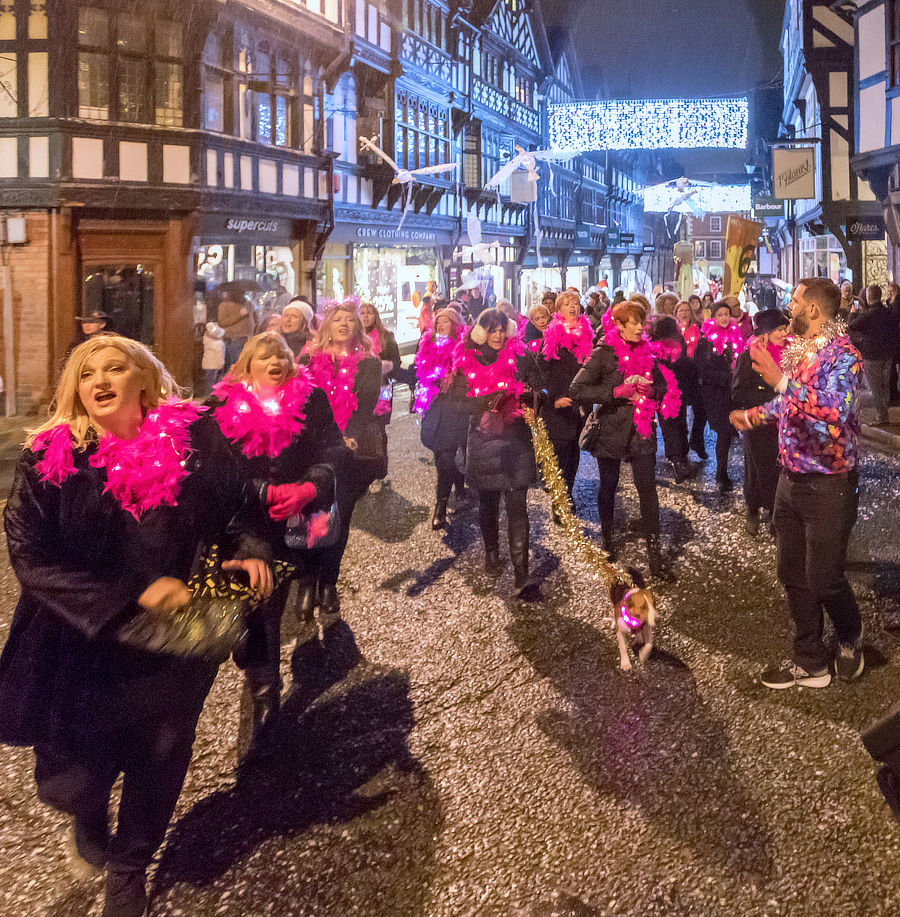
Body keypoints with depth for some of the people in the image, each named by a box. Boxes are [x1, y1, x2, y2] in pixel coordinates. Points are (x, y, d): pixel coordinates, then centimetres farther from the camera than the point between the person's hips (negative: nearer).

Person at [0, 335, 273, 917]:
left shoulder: (196, 439, -5)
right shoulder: (51, 461, -9)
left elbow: (241, 508, 7)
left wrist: (250, 552, -15)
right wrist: (134, 595, -24)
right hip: (84, 649, -1)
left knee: (158, 769, 16)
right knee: (70, 783, 5)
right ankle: (90, 819, 46)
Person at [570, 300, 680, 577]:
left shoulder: (646, 352, 6)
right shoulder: (603, 354, -9)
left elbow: (663, 386, 13)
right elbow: (577, 390, -18)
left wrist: (650, 390, -11)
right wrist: (616, 391, -24)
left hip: (641, 431, 3)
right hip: (610, 431, -3)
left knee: (648, 488, -2)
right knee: (608, 487, 13)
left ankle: (653, 544, 7)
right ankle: (608, 538, 33)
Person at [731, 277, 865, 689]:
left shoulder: (842, 354, -19)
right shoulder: (797, 349, 6)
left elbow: (832, 417, -33)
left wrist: (781, 380, -35)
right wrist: (753, 416, 30)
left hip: (829, 485, -8)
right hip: (792, 480, 8)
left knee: (824, 579, 2)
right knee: (795, 576, 12)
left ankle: (850, 638, 33)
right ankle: (811, 663, 26)